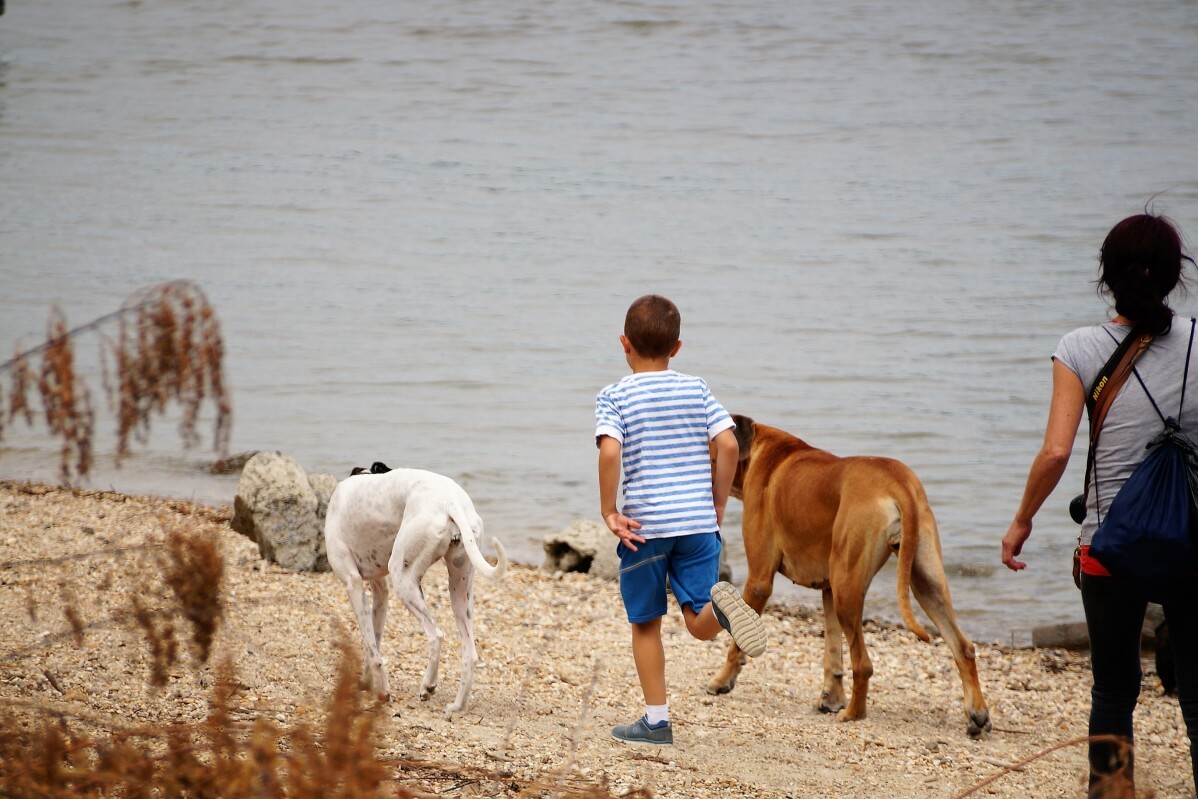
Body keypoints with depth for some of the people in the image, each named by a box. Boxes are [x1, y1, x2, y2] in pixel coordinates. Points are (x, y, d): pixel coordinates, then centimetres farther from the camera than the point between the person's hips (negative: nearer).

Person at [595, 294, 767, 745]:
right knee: (700, 624, 0)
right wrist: (717, 507, 8)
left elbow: (610, 451, -18)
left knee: (646, 624, 11)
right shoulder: (697, 390, 7)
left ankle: (657, 721, 12)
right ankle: (719, 604, -34)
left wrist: (609, 512, -9)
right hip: (698, 522, 2)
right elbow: (728, 445, -2)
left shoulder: (615, 397, -2)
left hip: (644, 525, -2)